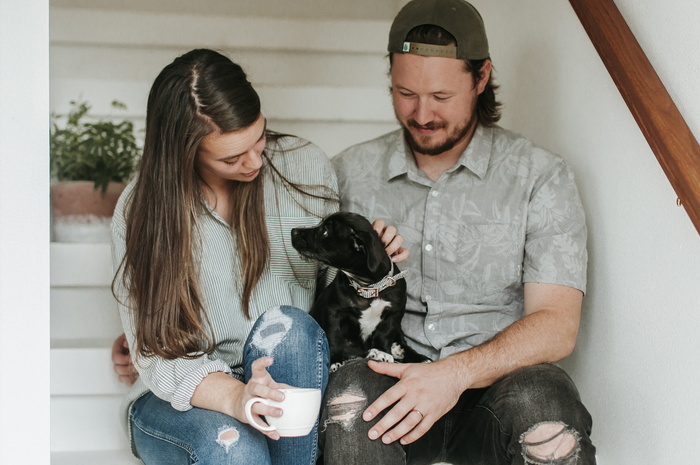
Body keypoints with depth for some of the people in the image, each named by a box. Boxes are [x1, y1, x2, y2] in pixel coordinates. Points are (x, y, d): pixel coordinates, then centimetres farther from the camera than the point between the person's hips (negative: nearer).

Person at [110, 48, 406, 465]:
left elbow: (334, 283, 13)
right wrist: (233, 396, -32)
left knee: (284, 325, -32)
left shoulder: (306, 168, -1)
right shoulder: (141, 211, -6)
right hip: (180, 402, -2)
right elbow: (156, 352, -11)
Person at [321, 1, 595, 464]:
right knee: (351, 393, -33)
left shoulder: (540, 177, 2)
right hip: (390, 387, 1)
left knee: (543, 404, -34)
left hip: (492, 384, 0)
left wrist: (456, 373, -23)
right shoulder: (350, 174, 9)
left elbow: (556, 325, -7)